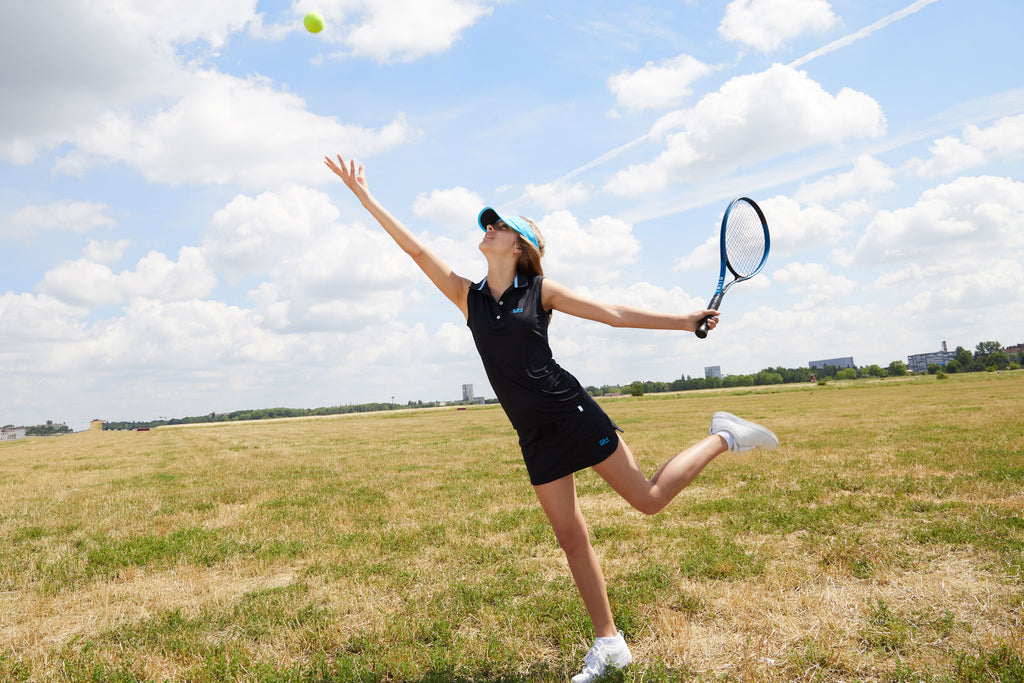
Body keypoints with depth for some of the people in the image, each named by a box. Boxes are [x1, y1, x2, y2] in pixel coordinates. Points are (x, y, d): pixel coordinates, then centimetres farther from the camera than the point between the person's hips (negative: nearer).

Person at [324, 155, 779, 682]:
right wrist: (364, 196, 4)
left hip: (572, 414, -3)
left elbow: (614, 314, 2)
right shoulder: (467, 295, 7)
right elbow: (416, 249, 5)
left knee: (648, 499, -1)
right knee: (571, 538, 7)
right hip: (535, 438, 4)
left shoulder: (542, 291, -1)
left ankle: (722, 438, 22)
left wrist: (685, 320, -1)